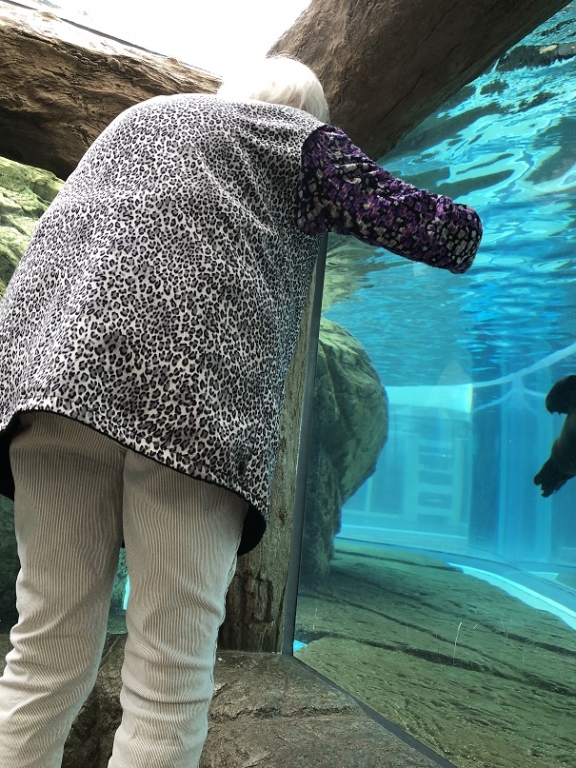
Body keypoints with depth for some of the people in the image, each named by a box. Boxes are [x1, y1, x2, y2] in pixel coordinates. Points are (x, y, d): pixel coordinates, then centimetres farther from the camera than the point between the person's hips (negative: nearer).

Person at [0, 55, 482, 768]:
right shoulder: (300, 136, 20)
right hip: (197, 388, -5)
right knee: (169, 677, 1)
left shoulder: (137, 116, 36)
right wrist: (470, 231, 33)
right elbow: (404, 216, 14)